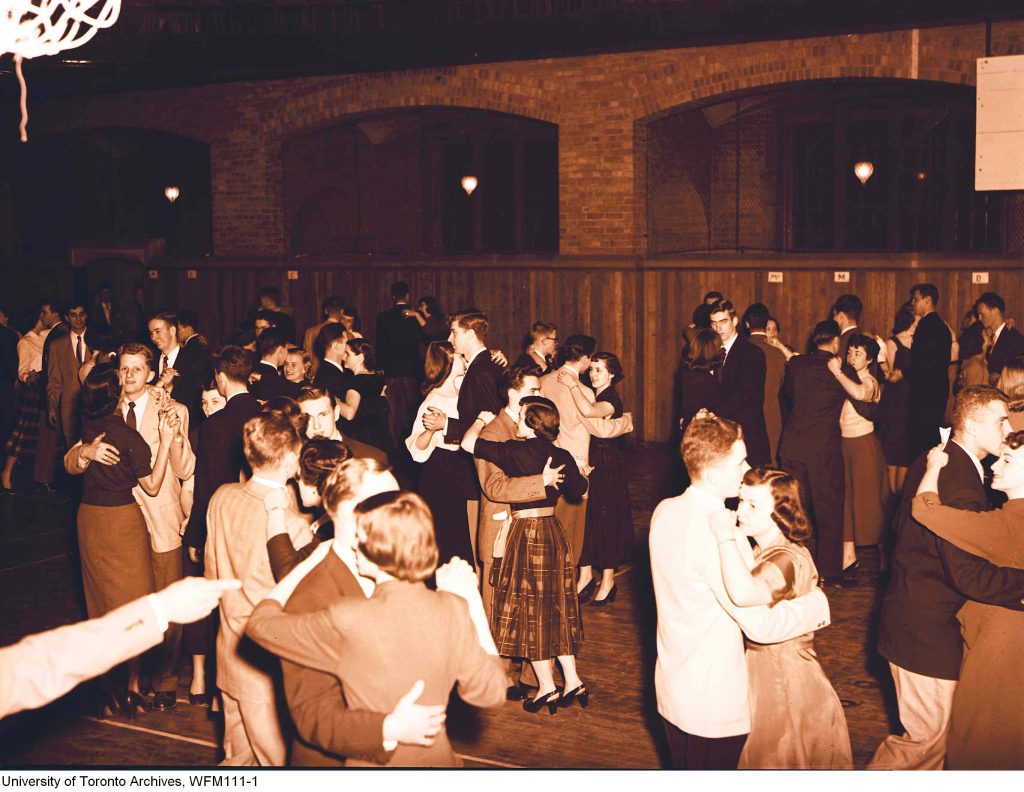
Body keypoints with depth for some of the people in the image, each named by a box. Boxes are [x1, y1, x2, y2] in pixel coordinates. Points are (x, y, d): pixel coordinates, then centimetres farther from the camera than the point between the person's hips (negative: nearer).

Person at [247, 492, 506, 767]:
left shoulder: (349, 620, -26)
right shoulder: (454, 610, -17)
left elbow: (260, 623, -11)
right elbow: (491, 692, -3)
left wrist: (312, 559, 0)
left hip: (373, 763, -3)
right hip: (438, 758, 3)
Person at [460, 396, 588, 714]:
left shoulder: (514, 451, -15)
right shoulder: (562, 456, 0)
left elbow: (467, 443, -11)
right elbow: (579, 489, 15)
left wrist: (482, 420, 7)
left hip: (526, 533, -6)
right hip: (554, 531, 6)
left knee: (531, 609, 3)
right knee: (557, 607, 14)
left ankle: (547, 686, 6)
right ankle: (572, 680, 13)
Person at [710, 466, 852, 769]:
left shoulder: (790, 559, -27)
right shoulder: (762, 552, 5)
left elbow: (744, 594, -46)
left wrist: (726, 537, -38)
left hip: (785, 682, -9)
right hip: (760, 672, 9)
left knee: (782, 761, 9)